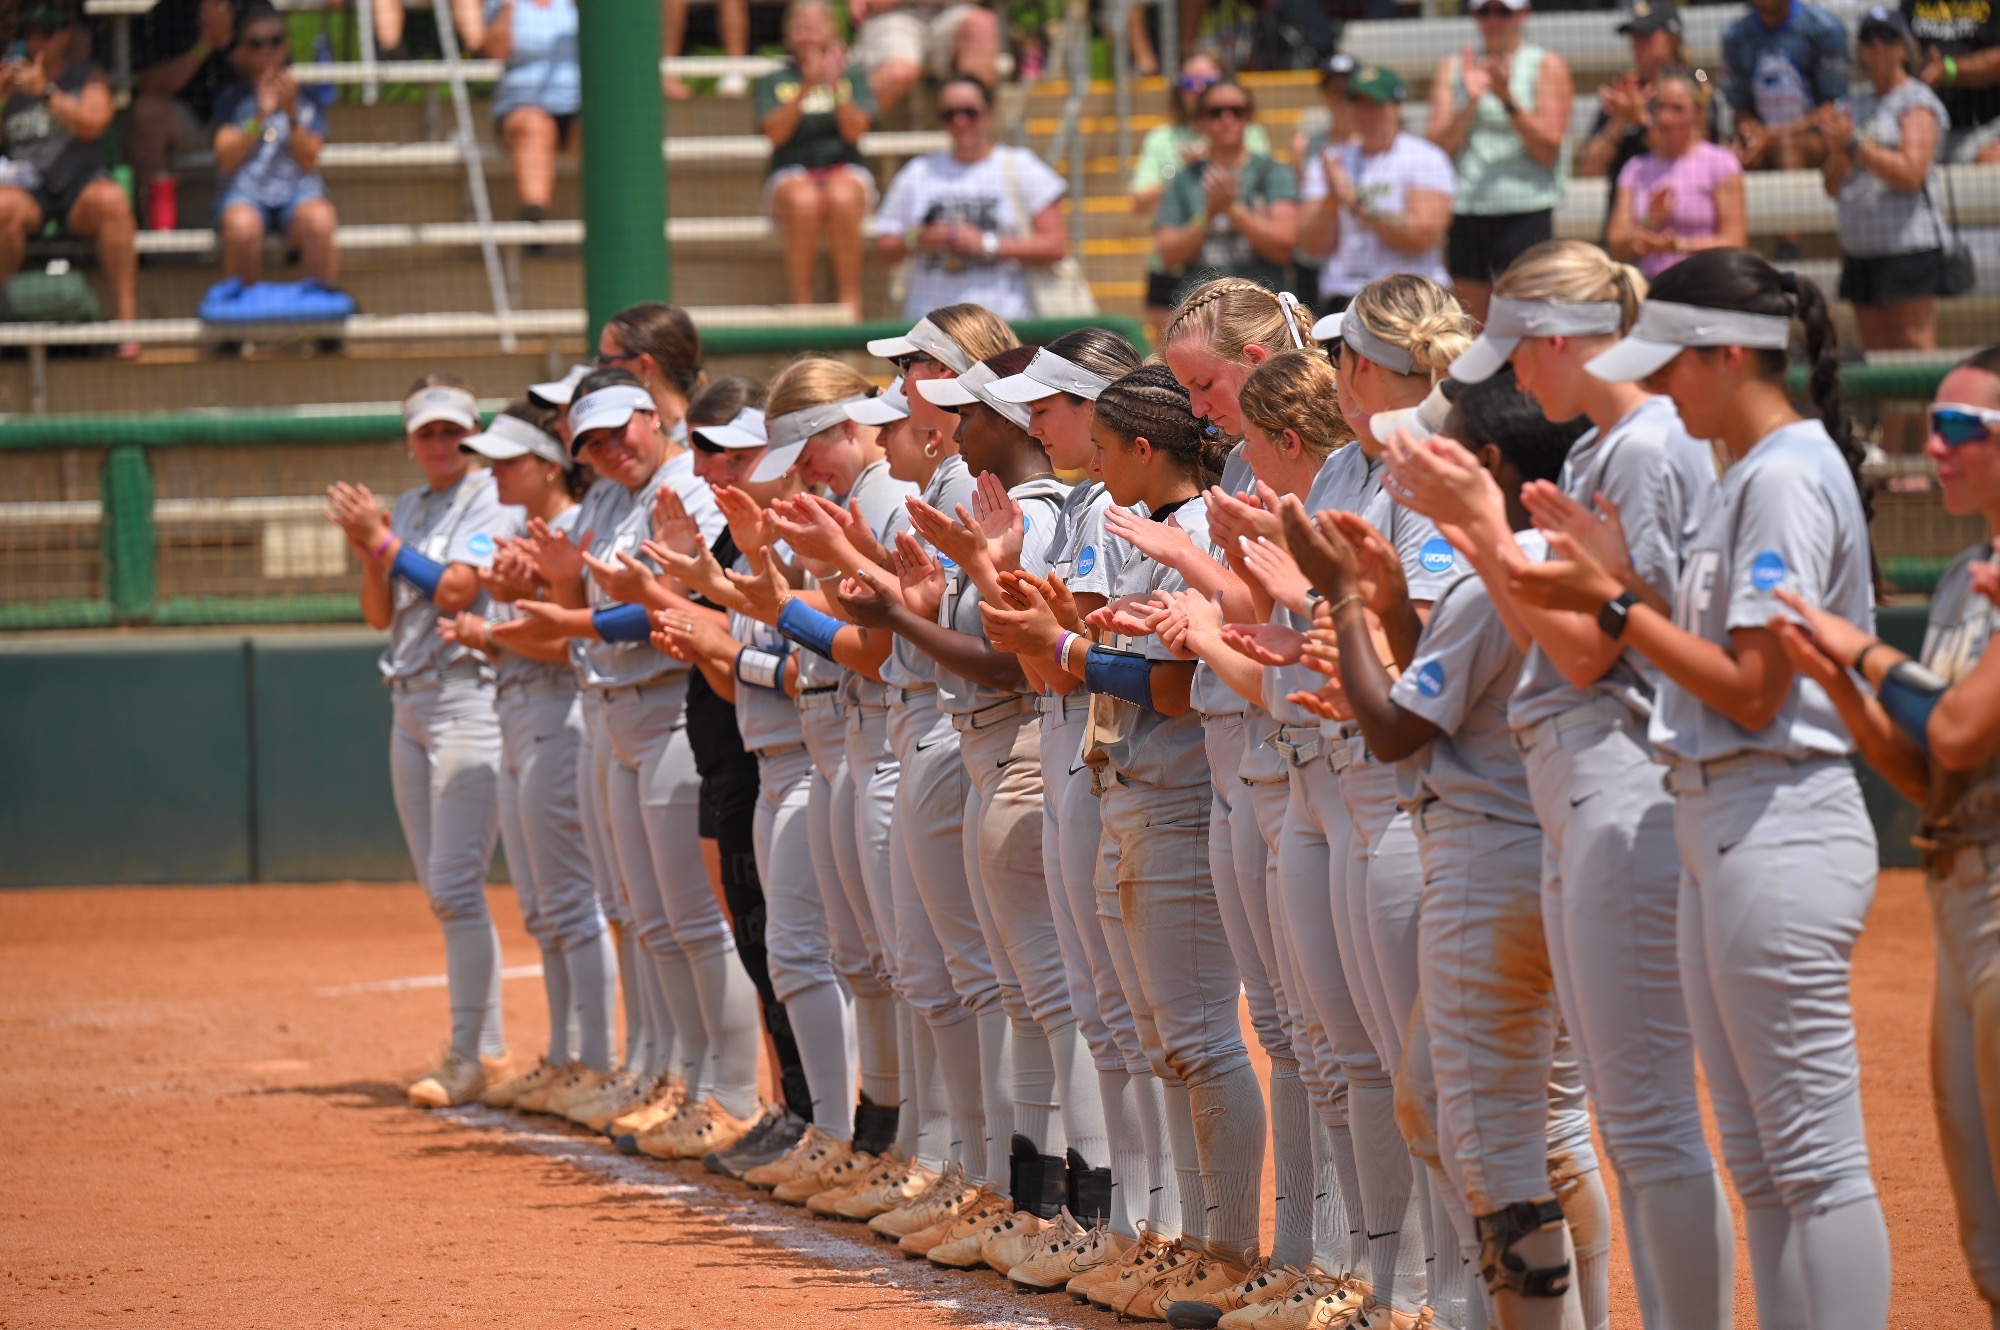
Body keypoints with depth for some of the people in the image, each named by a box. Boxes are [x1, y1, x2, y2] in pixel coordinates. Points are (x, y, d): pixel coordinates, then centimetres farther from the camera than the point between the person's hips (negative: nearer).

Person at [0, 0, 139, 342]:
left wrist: (46, 92, -11)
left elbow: (92, 125, -5)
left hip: (80, 184, -1)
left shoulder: (87, 77, 14)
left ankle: (126, 312, -34)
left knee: (112, 200, -35)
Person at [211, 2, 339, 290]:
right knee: (242, 228, -37)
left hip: (297, 190, 1)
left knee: (320, 223, -35)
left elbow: (308, 162, 2)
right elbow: (225, 162, -2)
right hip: (245, 192, -1)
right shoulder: (233, 100, 10)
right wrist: (260, 116, -11)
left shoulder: (307, 99, 13)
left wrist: (291, 114, -11)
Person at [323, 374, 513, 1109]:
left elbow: (455, 589, -17)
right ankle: (489, 1048, 15)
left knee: (455, 883, -13)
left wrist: (384, 541, -14)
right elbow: (381, 614, 14)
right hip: (410, 704, 8)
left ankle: (468, 1056, -11)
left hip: (469, 696, -8)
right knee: (443, 889, 9)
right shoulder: (406, 508, 17)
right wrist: (366, 547, -1)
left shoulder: (492, 498, -6)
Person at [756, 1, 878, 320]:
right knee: (805, 201, -38)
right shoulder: (774, 81, 12)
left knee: (841, 198, -37)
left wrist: (836, 86, -15)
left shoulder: (852, 75, 12)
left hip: (844, 170, 0)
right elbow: (775, 133, -5)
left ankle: (849, 301, -28)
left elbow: (855, 131, -2)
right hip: (793, 174, 0)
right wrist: (807, 87, -14)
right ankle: (801, 301, -30)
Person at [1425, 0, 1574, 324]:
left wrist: (1508, 99, -15)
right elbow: (1440, 146, 4)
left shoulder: (1546, 65, 4)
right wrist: (1471, 101, -9)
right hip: (1465, 214, 4)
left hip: (1525, 215, -4)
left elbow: (1549, 149, -5)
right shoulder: (1452, 68, 13)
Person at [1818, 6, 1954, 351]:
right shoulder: (1853, 106, 18)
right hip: (1860, 247, 7)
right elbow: (1833, 185, 16)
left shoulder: (1917, 102, -2)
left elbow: (1910, 173, -15)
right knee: (1875, 351, 4)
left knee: (1915, 345, -12)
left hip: (1909, 244, -7)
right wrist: (1838, 152, -5)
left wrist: (1853, 144, -18)